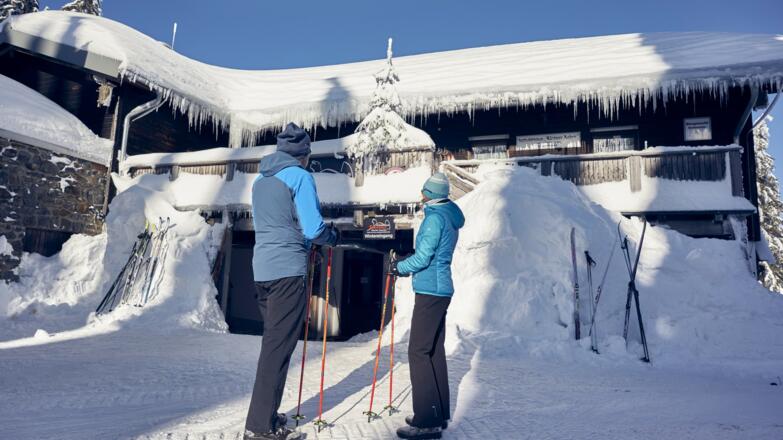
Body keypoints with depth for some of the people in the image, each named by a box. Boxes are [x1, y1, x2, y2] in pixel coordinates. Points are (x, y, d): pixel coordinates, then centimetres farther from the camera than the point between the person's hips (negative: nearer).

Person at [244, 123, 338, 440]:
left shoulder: (261, 178, 15)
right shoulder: (300, 176, -8)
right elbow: (313, 229, -14)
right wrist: (332, 235, 6)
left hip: (262, 268, 8)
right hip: (288, 270, -8)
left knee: (273, 342, 18)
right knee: (278, 347, -2)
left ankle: (265, 414, 28)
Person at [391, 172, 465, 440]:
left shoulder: (435, 217, -14)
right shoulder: (450, 217, 16)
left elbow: (422, 258, -16)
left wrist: (399, 268, 0)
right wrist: (407, 266, 13)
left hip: (430, 290, -10)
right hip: (441, 289, 10)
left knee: (419, 352, -8)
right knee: (434, 350, 14)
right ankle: (439, 414, 22)